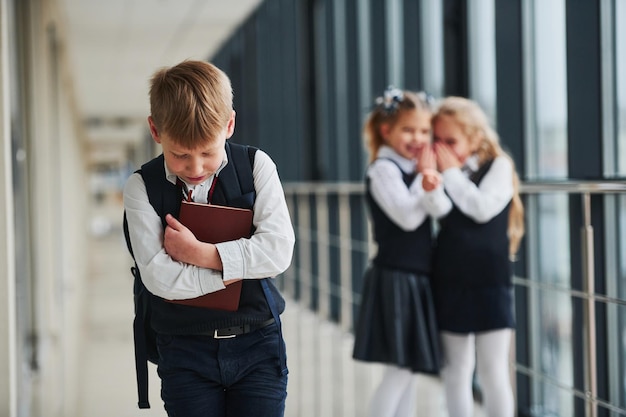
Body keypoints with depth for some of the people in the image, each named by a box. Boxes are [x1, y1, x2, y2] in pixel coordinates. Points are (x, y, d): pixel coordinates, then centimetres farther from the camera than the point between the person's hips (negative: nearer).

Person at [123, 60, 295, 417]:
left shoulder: (257, 166, -3)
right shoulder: (142, 188, -4)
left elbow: (278, 250, -14)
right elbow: (158, 276, -15)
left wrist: (198, 253, -17)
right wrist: (234, 270, -14)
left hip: (258, 346, 0)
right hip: (185, 350, 0)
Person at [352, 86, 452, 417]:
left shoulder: (416, 168, 12)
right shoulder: (384, 168, -11)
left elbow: (441, 208, -5)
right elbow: (407, 217, -20)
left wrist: (430, 178, -22)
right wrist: (424, 183, -21)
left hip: (416, 281, 8)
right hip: (395, 279, -8)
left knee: (411, 371, 12)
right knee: (399, 372, -8)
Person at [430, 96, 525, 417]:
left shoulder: (498, 166, -2)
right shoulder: (441, 173, 6)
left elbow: (483, 207, -18)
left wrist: (452, 172, -12)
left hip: (488, 283, -4)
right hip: (449, 281, 4)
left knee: (492, 372, 1)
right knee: (455, 370, 11)